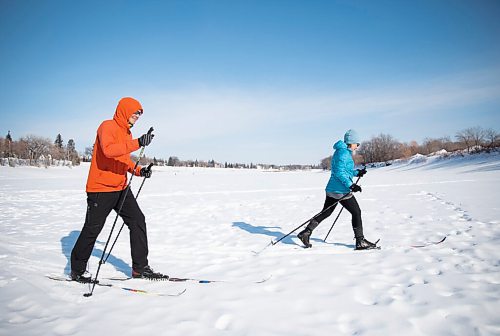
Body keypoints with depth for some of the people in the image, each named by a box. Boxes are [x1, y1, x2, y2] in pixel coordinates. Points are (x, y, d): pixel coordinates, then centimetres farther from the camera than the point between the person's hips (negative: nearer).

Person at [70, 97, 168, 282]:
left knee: (138, 221, 3)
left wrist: (139, 170, 7)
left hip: (121, 188, 9)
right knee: (92, 229, 0)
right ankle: (77, 269, 20)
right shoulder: (108, 126, -11)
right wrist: (137, 143, -36)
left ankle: (140, 267, 10)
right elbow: (108, 150, -30)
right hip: (101, 189, -8)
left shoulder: (126, 132, 17)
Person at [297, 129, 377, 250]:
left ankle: (306, 232, 14)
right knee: (356, 212, 1)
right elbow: (339, 172, -22)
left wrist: (357, 172, 21)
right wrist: (350, 185, -26)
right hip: (341, 190, -10)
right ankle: (360, 242, 7)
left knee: (326, 212, 15)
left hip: (332, 189, 10)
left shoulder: (341, 151, 18)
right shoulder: (343, 152, -14)